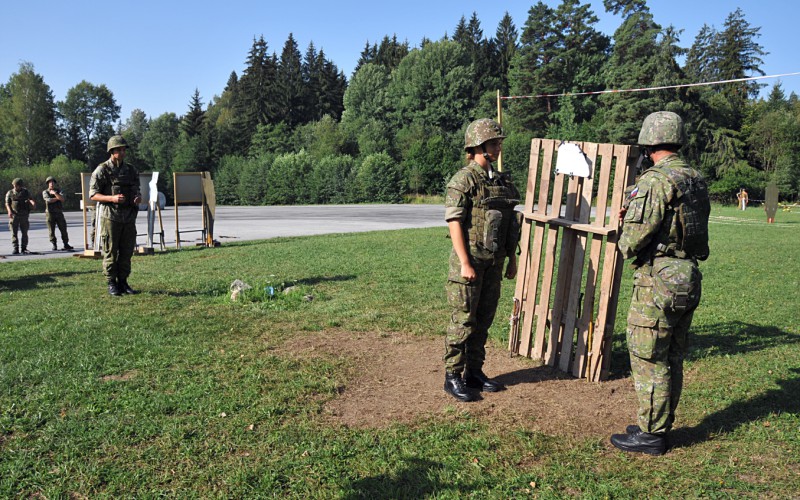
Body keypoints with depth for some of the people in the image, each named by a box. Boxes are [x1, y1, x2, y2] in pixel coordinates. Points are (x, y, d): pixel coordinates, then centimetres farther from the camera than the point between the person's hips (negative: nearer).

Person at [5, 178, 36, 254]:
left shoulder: (26, 192, 12)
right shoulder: (10, 193, 9)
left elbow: (30, 199, 0)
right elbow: (7, 203, 4)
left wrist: (33, 203, -25)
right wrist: (9, 211, -13)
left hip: (24, 215, 1)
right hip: (14, 215, -1)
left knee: (24, 232, 2)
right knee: (14, 232, -4)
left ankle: (24, 248, 7)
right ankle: (15, 248, -5)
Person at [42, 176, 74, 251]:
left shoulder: (58, 191, 12)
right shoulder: (45, 192, 7)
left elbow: (62, 199, -8)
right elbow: (48, 200, -12)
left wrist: (55, 193, -11)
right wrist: (57, 198, -4)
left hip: (59, 213, 2)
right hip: (50, 213, -2)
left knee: (63, 229, 0)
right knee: (51, 231, -1)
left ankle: (66, 244, 5)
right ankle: (54, 245, 7)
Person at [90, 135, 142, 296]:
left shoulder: (131, 170, 11)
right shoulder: (102, 170, -3)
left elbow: (136, 190, 20)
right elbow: (93, 194, -5)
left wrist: (138, 197, -4)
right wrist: (112, 198, -20)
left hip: (129, 217, 5)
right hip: (110, 217, -5)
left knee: (127, 252, 7)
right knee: (110, 252, 1)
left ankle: (123, 282, 16)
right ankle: (112, 284, 9)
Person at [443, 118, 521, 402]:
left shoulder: (501, 181, 13)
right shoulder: (464, 180, -10)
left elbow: (510, 224, 17)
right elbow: (454, 222, -15)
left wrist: (512, 259, 15)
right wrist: (465, 263, -20)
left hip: (494, 263, 7)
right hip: (470, 262, -7)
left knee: (483, 320, 13)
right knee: (463, 321, -1)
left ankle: (474, 372, 26)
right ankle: (452, 377, 11)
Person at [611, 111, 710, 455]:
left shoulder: (655, 181, -17)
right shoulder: (697, 181, 11)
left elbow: (635, 239, -22)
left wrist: (625, 244, 1)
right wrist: (634, 215, 14)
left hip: (658, 281, -9)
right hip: (689, 279, 9)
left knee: (648, 360, 1)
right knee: (672, 359, 16)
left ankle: (651, 434, 11)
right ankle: (661, 425, 29)